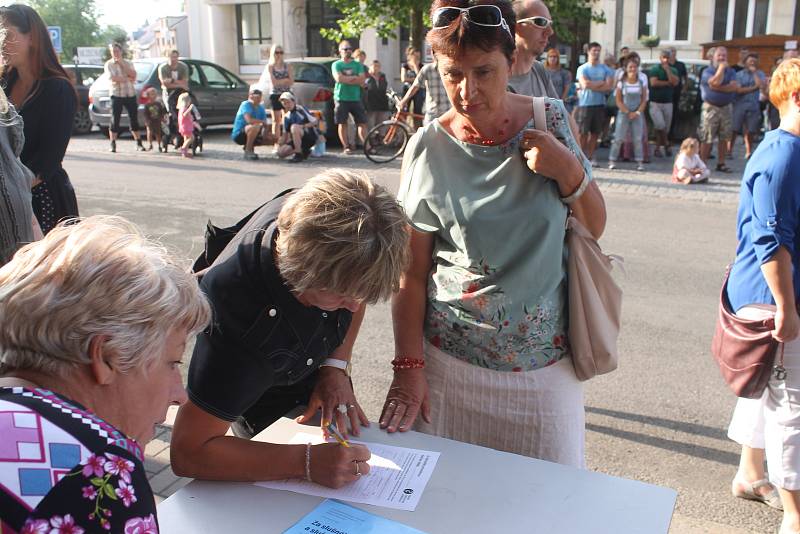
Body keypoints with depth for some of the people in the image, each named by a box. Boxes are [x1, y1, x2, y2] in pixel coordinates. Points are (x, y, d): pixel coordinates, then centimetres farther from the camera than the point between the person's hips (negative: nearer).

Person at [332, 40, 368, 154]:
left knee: (362, 123, -2)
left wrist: (346, 79, -10)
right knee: (342, 123, 0)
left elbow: (362, 80, -2)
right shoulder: (336, 64, 4)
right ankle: (346, 147, 6)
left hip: (356, 98, 2)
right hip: (341, 98, -2)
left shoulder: (358, 65, 11)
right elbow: (339, 78, -13)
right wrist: (355, 77, -6)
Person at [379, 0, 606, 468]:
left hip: (543, 361, 2)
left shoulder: (551, 119, -3)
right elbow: (412, 272, -5)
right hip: (449, 359, -1)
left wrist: (570, 170, -13)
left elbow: (595, 227, 5)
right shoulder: (430, 148, -8)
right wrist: (408, 369, -8)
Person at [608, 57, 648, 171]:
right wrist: (628, 112, -11)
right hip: (623, 113, -2)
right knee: (618, 138, -2)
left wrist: (637, 112, -9)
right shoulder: (621, 83, -1)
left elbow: (644, 100, 4)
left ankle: (640, 161, 6)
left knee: (638, 139, 2)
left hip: (638, 114, 2)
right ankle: (612, 160, 4)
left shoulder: (641, 83, 5)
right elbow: (618, 101, -4)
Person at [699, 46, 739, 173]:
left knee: (724, 138, 7)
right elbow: (715, 82, -21)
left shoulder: (731, 71, 10)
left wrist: (717, 88, -15)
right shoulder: (707, 71, -1)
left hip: (726, 107, 4)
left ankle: (721, 163, 13)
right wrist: (721, 67, -10)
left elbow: (735, 86, -7)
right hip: (710, 107, -4)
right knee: (707, 139, -5)